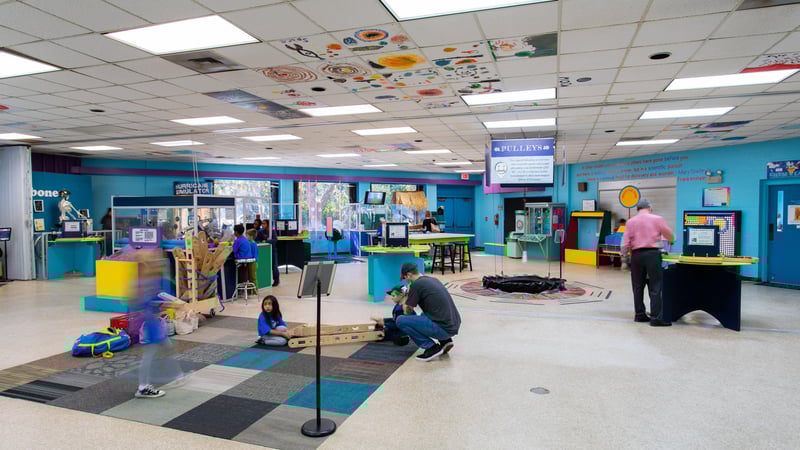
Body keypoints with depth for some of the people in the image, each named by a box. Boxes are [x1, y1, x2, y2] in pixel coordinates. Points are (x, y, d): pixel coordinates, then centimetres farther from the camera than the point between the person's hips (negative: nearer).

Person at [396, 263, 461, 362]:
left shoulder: (416, 284, -8)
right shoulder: (433, 279, 17)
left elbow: (407, 310, 2)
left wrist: (405, 297, 21)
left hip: (443, 328, -9)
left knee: (400, 320, -6)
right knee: (424, 316, 36)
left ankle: (431, 347, -5)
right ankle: (445, 341, 16)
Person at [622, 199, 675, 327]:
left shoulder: (630, 222, 5)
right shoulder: (657, 219, 1)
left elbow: (625, 243, 1)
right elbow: (670, 236, 13)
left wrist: (624, 257, 14)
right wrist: (671, 241, 34)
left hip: (636, 255, 3)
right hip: (652, 254, -3)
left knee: (638, 286, 12)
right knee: (655, 287, -1)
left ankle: (639, 314, 19)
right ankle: (656, 318, -3)